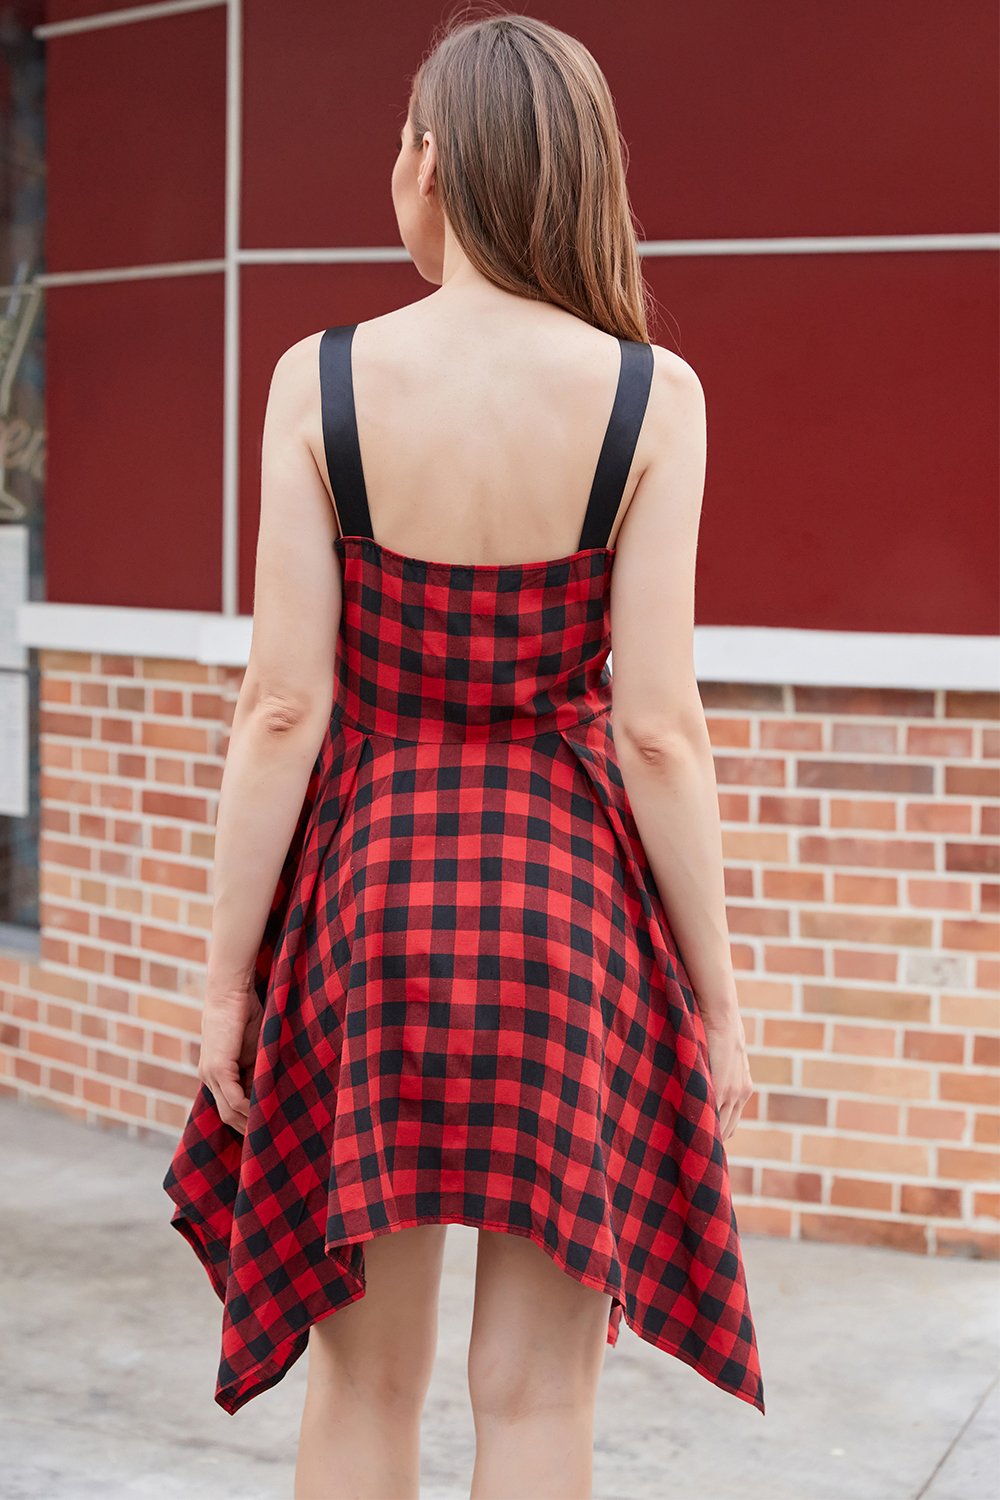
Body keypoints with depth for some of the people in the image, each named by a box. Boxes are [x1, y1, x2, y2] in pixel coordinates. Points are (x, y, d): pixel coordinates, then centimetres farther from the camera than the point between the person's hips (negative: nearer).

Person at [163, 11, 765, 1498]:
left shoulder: (320, 381, -7)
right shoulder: (651, 394, -8)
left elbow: (284, 706, -7)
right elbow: (657, 728, -9)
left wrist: (228, 973, 2)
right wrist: (716, 995, 0)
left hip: (367, 879, 1)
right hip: (571, 890, 0)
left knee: (366, 1377, 14)